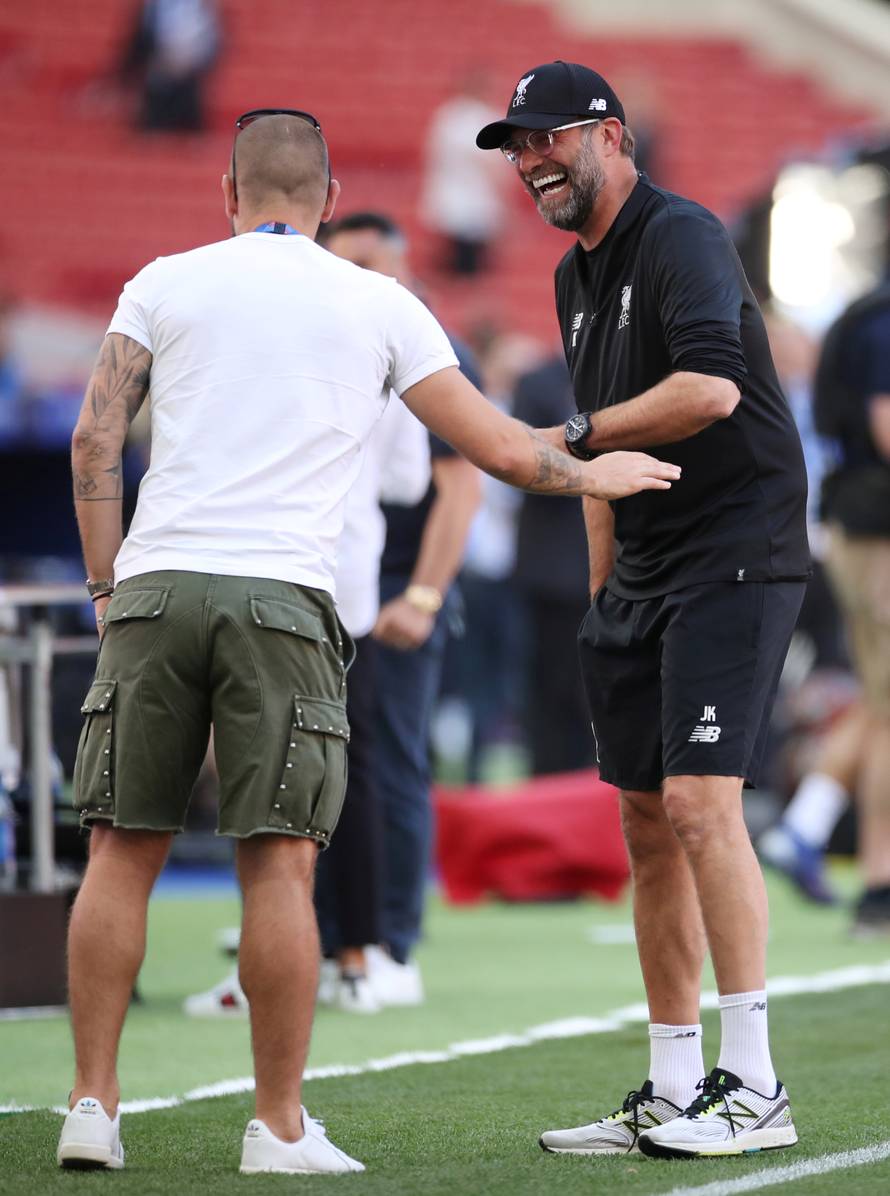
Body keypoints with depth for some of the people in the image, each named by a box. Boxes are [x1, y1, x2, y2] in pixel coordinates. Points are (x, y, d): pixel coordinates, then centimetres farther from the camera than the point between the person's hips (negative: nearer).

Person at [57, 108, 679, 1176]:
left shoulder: (166, 283, 12)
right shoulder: (380, 305, 11)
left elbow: (94, 439, 5)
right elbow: (498, 449, 13)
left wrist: (106, 585, 10)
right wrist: (594, 474, 30)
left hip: (156, 583, 1)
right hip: (282, 600, -1)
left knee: (123, 853, 6)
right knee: (278, 864, -1)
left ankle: (93, 1107, 5)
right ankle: (279, 1127, 0)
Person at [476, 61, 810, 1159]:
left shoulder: (680, 237, -12)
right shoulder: (576, 276, 17)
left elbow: (710, 388, -28)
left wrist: (573, 438, -18)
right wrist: (603, 599, 20)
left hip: (735, 554, -9)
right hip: (644, 570, 10)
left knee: (699, 801, -18)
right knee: (646, 820, 8)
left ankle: (753, 1090, -16)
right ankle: (673, 1095, 13)